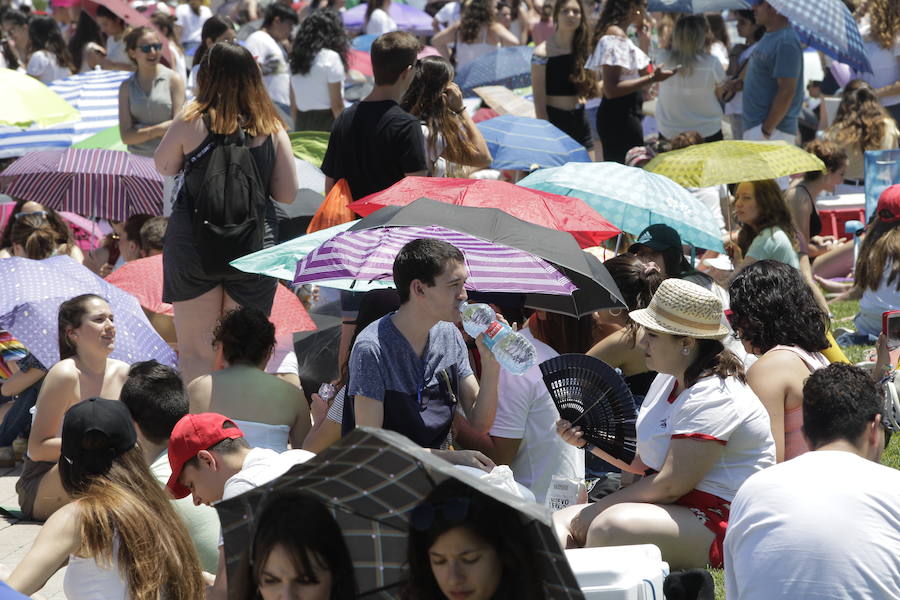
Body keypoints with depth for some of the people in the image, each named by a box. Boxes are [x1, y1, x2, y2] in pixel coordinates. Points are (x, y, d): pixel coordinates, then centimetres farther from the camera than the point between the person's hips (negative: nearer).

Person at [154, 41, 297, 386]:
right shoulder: (271, 127, -2)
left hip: (193, 245, -2)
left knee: (196, 353, 6)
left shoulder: (192, 120, -9)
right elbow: (287, 194, 0)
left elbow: (163, 167, 7)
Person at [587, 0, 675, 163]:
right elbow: (611, 89, -22)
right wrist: (652, 78, -24)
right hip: (620, 117, -10)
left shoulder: (619, 33, 16)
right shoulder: (616, 35, -14)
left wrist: (645, 42, 17)